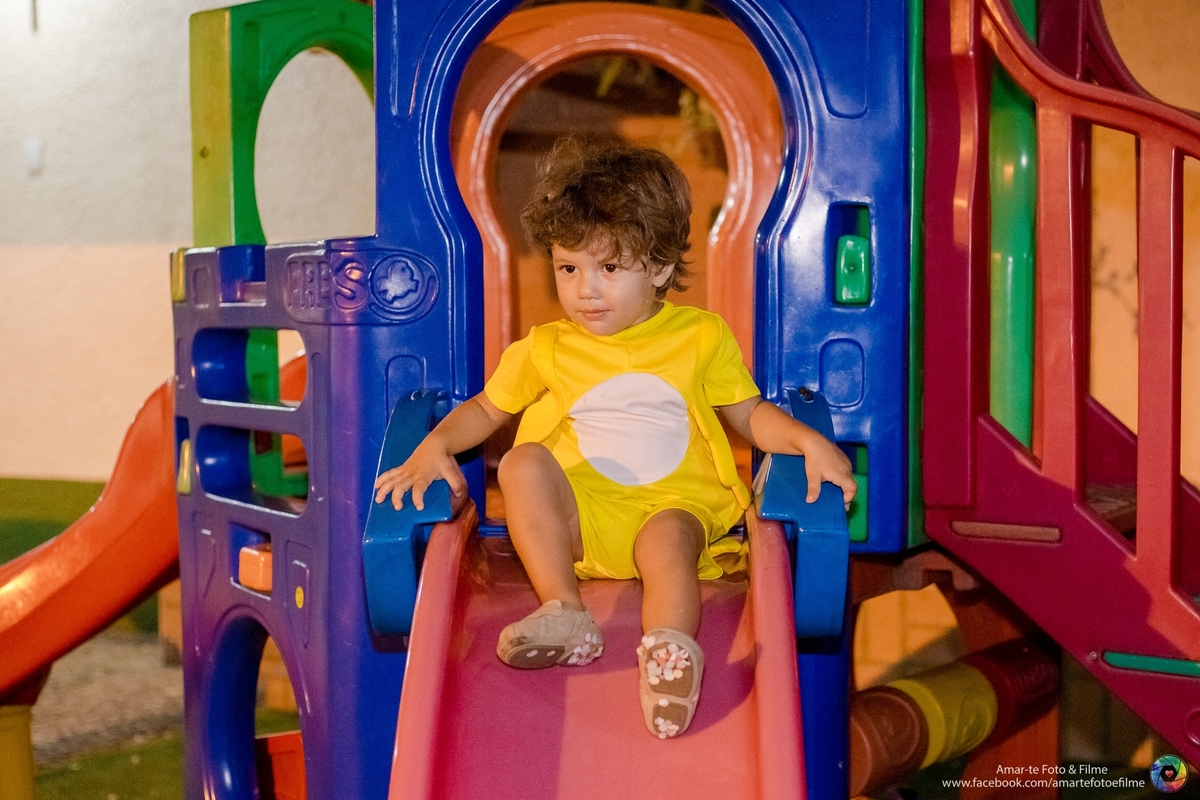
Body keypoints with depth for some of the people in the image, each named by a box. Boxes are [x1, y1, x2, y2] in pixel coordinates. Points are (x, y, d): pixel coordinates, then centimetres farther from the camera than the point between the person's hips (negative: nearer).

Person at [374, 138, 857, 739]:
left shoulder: (701, 336, 8)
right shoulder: (546, 349, 12)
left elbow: (750, 414, 15)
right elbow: (486, 408, 22)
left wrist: (811, 442, -3)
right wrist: (436, 445, 2)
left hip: (673, 504, -2)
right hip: (578, 515, 2)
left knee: (668, 538, -36)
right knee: (524, 463, -27)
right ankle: (565, 615, -34)